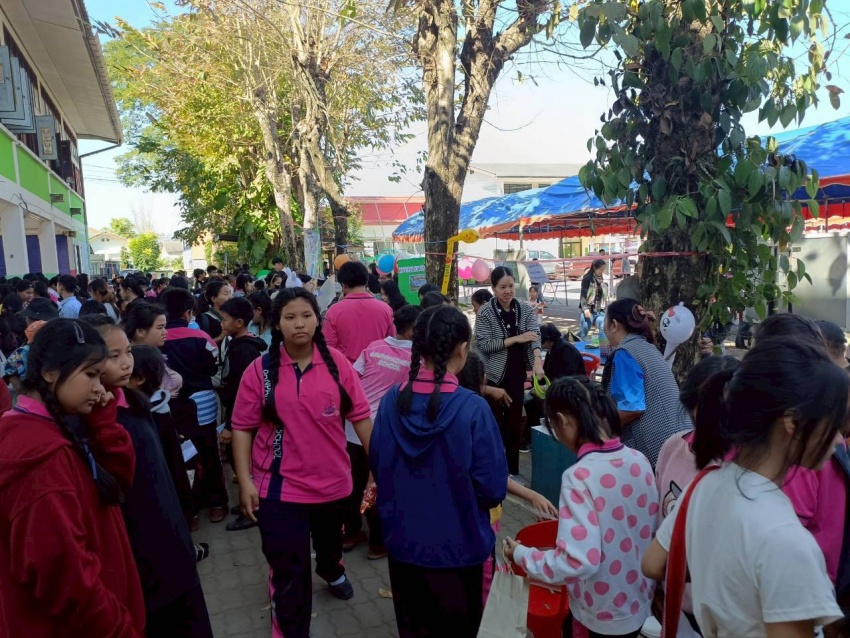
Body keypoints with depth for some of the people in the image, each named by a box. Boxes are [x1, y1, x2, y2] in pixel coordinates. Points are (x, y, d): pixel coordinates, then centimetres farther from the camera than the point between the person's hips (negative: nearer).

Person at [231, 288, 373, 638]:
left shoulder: (336, 362, -10)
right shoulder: (260, 369, -13)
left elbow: (360, 415, -5)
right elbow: (243, 427, -8)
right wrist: (245, 481, -12)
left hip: (332, 481, 3)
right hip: (281, 488, -3)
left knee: (330, 540, 31)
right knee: (288, 573, 2)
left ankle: (332, 571, 66)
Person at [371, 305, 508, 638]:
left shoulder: (392, 401, -12)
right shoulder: (472, 408, -23)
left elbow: (378, 468, 1)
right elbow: (493, 488, -17)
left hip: (403, 542, 3)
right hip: (457, 547, -3)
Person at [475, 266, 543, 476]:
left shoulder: (525, 309, 2)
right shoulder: (485, 313, -8)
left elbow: (535, 335, -10)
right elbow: (483, 345, -15)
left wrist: (537, 360, -29)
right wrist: (516, 339, -20)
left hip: (517, 375, 3)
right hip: (494, 376, -3)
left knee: (515, 423, 10)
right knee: (495, 423, 3)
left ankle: (512, 470, 22)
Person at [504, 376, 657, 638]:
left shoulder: (580, 477, -27)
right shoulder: (639, 460, -7)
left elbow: (577, 562, -31)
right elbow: (646, 527, 5)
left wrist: (520, 554, -15)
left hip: (604, 615, -6)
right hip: (640, 601, 6)